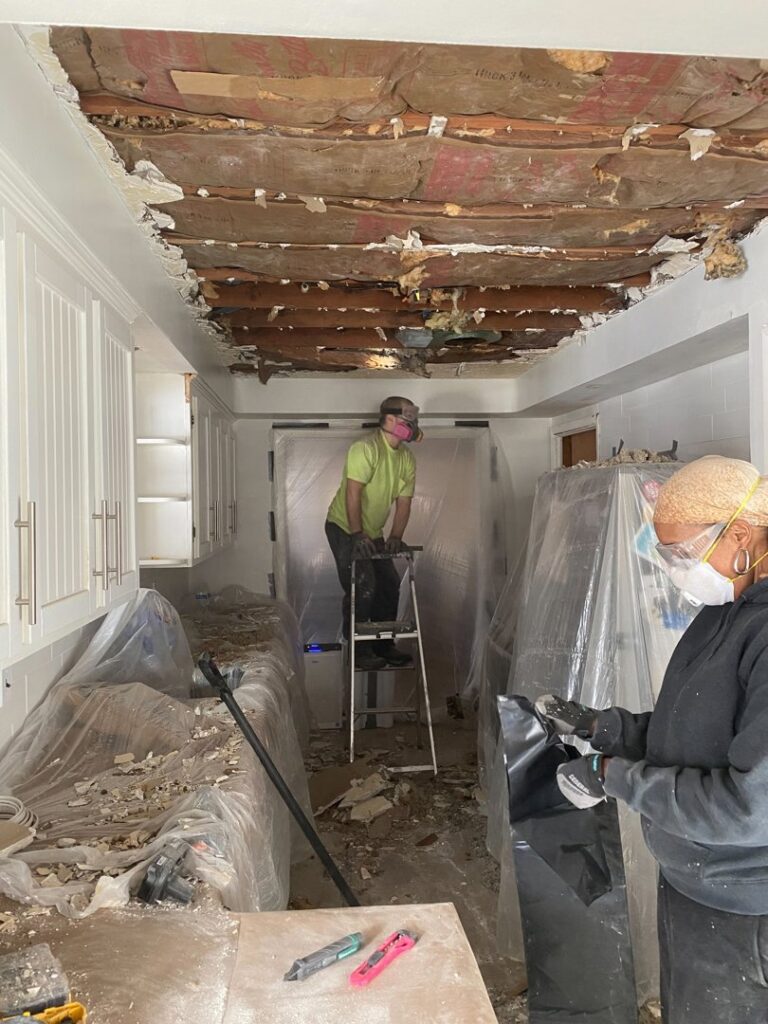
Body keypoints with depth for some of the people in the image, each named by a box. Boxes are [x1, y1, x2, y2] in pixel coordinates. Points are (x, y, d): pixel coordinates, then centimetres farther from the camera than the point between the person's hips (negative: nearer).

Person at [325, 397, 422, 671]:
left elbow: (404, 501, 1)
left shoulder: (407, 458, 3)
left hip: (373, 533, 8)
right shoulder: (366, 448, -21)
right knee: (362, 587, -14)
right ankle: (359, 650, -1)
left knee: (389, 585, 7)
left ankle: (384, 645, 21)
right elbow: (353, 493, -26)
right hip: (344, 527, -8)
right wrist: (357, 535, -28)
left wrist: (395, 537, -10)